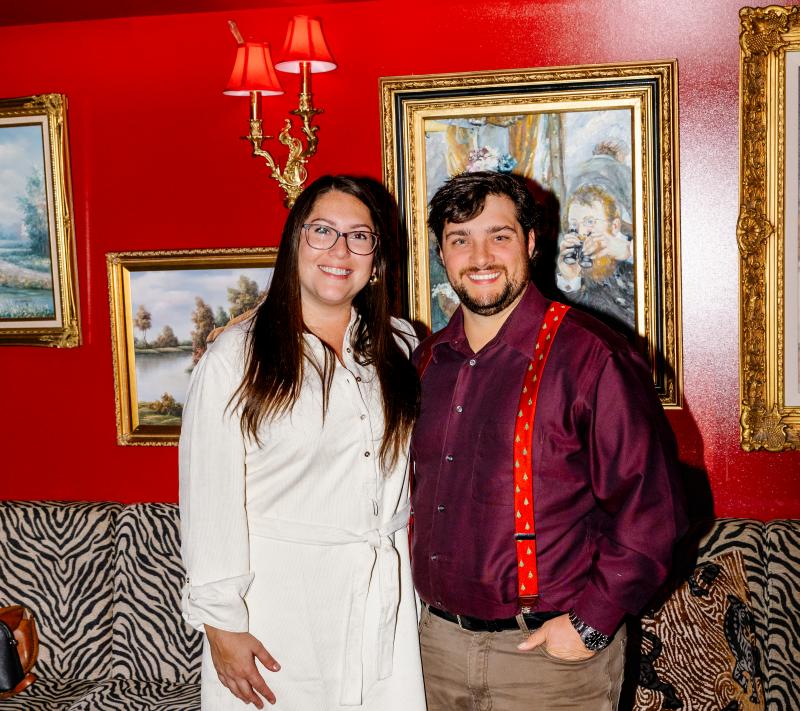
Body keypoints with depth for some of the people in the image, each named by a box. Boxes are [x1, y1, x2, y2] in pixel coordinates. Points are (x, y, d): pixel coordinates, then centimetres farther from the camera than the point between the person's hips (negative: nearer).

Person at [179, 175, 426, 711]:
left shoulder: (400, 348, 6)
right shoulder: (238, 355, -7)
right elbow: (210, 496, -9)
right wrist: (222, 623, -10)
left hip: (384, 600, 4)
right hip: (274, 598, -3)